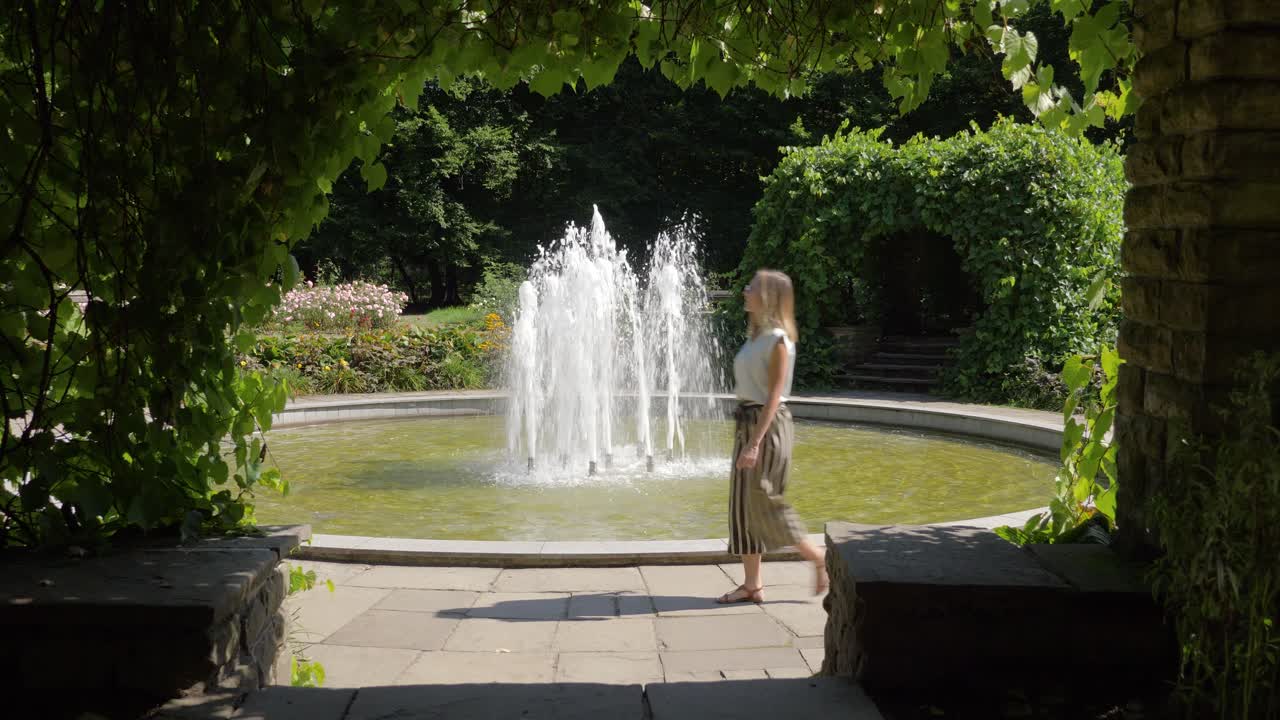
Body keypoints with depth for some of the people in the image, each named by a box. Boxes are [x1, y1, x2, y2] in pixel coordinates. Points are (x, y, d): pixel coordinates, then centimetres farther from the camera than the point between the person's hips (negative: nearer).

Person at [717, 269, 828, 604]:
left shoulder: (777, 339, -14)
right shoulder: (756, 336, 12)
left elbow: (774, 396, -19)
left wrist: (755, 443, -24)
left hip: (769, 424, -9)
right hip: (747, 422, 9)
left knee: (765, 503, -4)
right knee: (743, 503, 8)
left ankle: (820, 559, 11)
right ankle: (752, 585, 14)